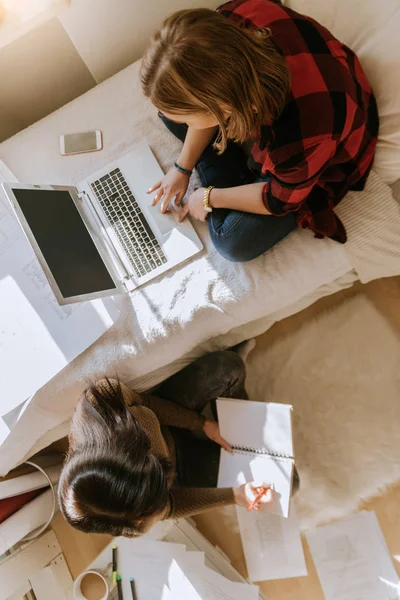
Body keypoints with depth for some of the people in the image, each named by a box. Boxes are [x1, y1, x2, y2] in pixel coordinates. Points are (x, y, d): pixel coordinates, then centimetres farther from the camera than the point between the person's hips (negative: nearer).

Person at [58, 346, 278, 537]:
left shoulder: (102, 397, -42)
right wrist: (236, 495, -16)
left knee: (227, 366, -16)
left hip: (165, 421, 3)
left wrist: (203, 424, -14)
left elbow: (143, 402, -19)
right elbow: (171, 506, -16)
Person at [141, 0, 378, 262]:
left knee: (235, 243, -18)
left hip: (313, 158, -5)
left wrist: (209, 198, -13)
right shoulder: (230, 22, -31)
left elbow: (281, 199, -23)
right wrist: (182, 168, -4)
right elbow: (209, 106, -10)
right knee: (171, 106, -2)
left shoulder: (303, 137, -46)